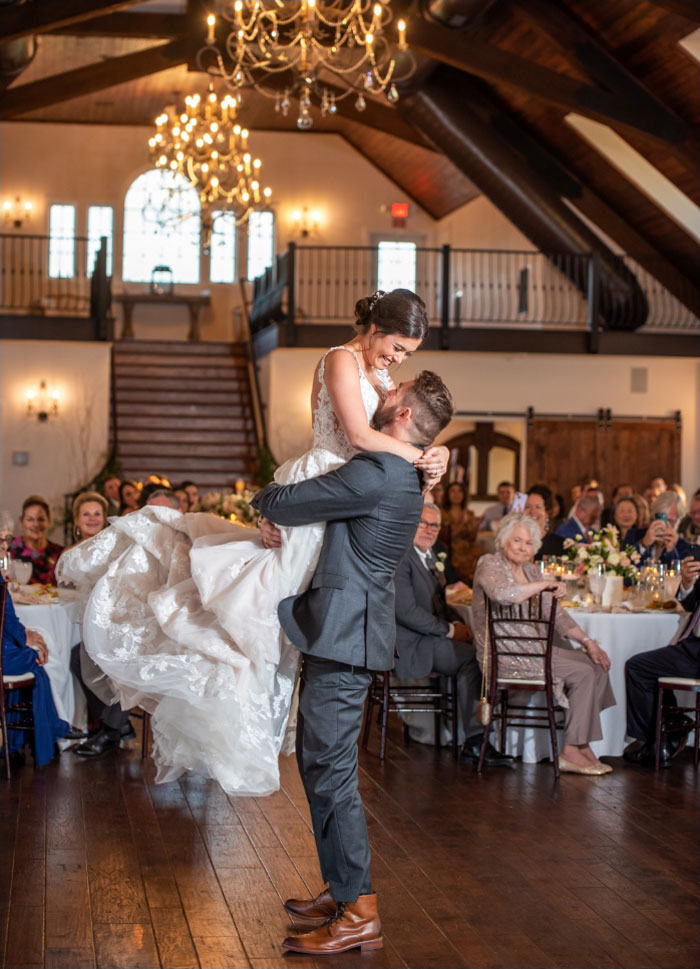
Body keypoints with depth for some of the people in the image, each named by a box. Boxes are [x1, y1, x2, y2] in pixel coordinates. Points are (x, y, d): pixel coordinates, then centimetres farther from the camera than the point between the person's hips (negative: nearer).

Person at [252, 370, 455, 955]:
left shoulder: (376, 473, -20)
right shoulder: (403, 477, 13)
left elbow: (279, 505, -15)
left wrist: (263, 497, 7)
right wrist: (281, 509, 10)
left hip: (345, 639, -10)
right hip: (343, 633, 10)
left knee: (332, 771, -6)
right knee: (319, 764, 18)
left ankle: (360, 914, 0)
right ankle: (342, 890, 28)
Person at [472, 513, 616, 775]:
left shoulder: (530, 570, 16)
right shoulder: (490, 564, -7)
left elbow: (555, 613, 17)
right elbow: (503, 594, -31)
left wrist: (587, 641, 6)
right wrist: (546, 584, -21)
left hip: (533, 647, 8)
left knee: (596, 665, -6)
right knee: (582, 673, -17)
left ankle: (582, 747, -7)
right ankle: (571, 751, -10)